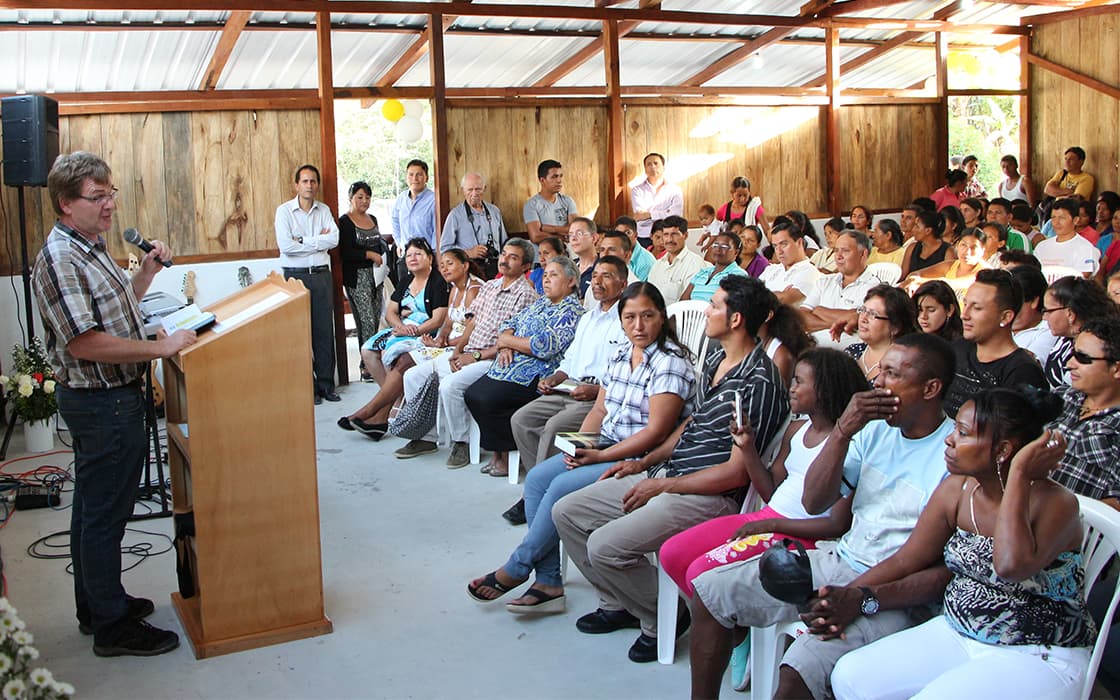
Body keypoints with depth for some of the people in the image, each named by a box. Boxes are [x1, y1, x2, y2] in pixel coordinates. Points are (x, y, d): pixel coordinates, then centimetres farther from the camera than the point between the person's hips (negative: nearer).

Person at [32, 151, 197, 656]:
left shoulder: (90, 248, 11)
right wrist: (160, 347, -24)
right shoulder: (59, 259, -20)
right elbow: (85, 342, -27)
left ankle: (97, 605, 33)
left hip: (107, 399, 10)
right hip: (102, 402, -10)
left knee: (94, 508, 19)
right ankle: (113, 627, 10)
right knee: (104, 513, -1)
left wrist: (147, 271, 9)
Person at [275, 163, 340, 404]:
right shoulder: (284, 211, -1)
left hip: (321, 274, 3)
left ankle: (326, 384, 11)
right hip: (296, 275, -3)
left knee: (325, 330, 4)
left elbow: (334, 239, -5)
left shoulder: (324, 210, 10)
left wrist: (303, 241, -11)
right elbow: (285, 245, -15)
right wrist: (319, 241, -7)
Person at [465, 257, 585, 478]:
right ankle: (498, 451, 4)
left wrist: (507, 340, -8)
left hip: (535, 377, -9)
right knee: (472, 395, -6)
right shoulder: (540, 303, 21)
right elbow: (510, 323, 19)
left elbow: (545, 346, -20)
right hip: (510, 368, 9)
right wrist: (505, 346, -4)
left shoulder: (572, 311, -9)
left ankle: (508, 456, -5)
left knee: (487, 401, -24)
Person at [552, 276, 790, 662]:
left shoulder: (758, 383, -19)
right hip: (664, 475, 10)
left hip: (708, 497, -10)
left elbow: (738, 473, -20)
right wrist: (644, 463, 14)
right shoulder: (714, 359, 11)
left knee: (605, 545, -25)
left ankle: (663, 618, 2)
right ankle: (619, 604, 19)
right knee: (566, 512, 5)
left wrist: (663, 486, -15)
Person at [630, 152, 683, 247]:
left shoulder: (675, 190, 8)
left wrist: (649, 214, -10)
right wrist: (663, 215, -5)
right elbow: (639, 216, -6)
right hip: (643, 240, 0)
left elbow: (677, 215, -6)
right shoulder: (637, 190, 8)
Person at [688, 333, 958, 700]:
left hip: (890, 597, -7)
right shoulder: (876, 429, 6)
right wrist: (843, 430, -11)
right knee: (710, 589, 4)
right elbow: (814, 503, 2)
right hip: (837, 561, 8)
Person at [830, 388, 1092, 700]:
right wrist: (849, 595, -7)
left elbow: (1011, 565, -40)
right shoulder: (955, 490, -1)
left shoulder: (1055, 503, -19)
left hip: (1039, 658, -6)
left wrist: (1019, 474, -31)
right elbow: (905, 561, 7)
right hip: (957, 635, 6)